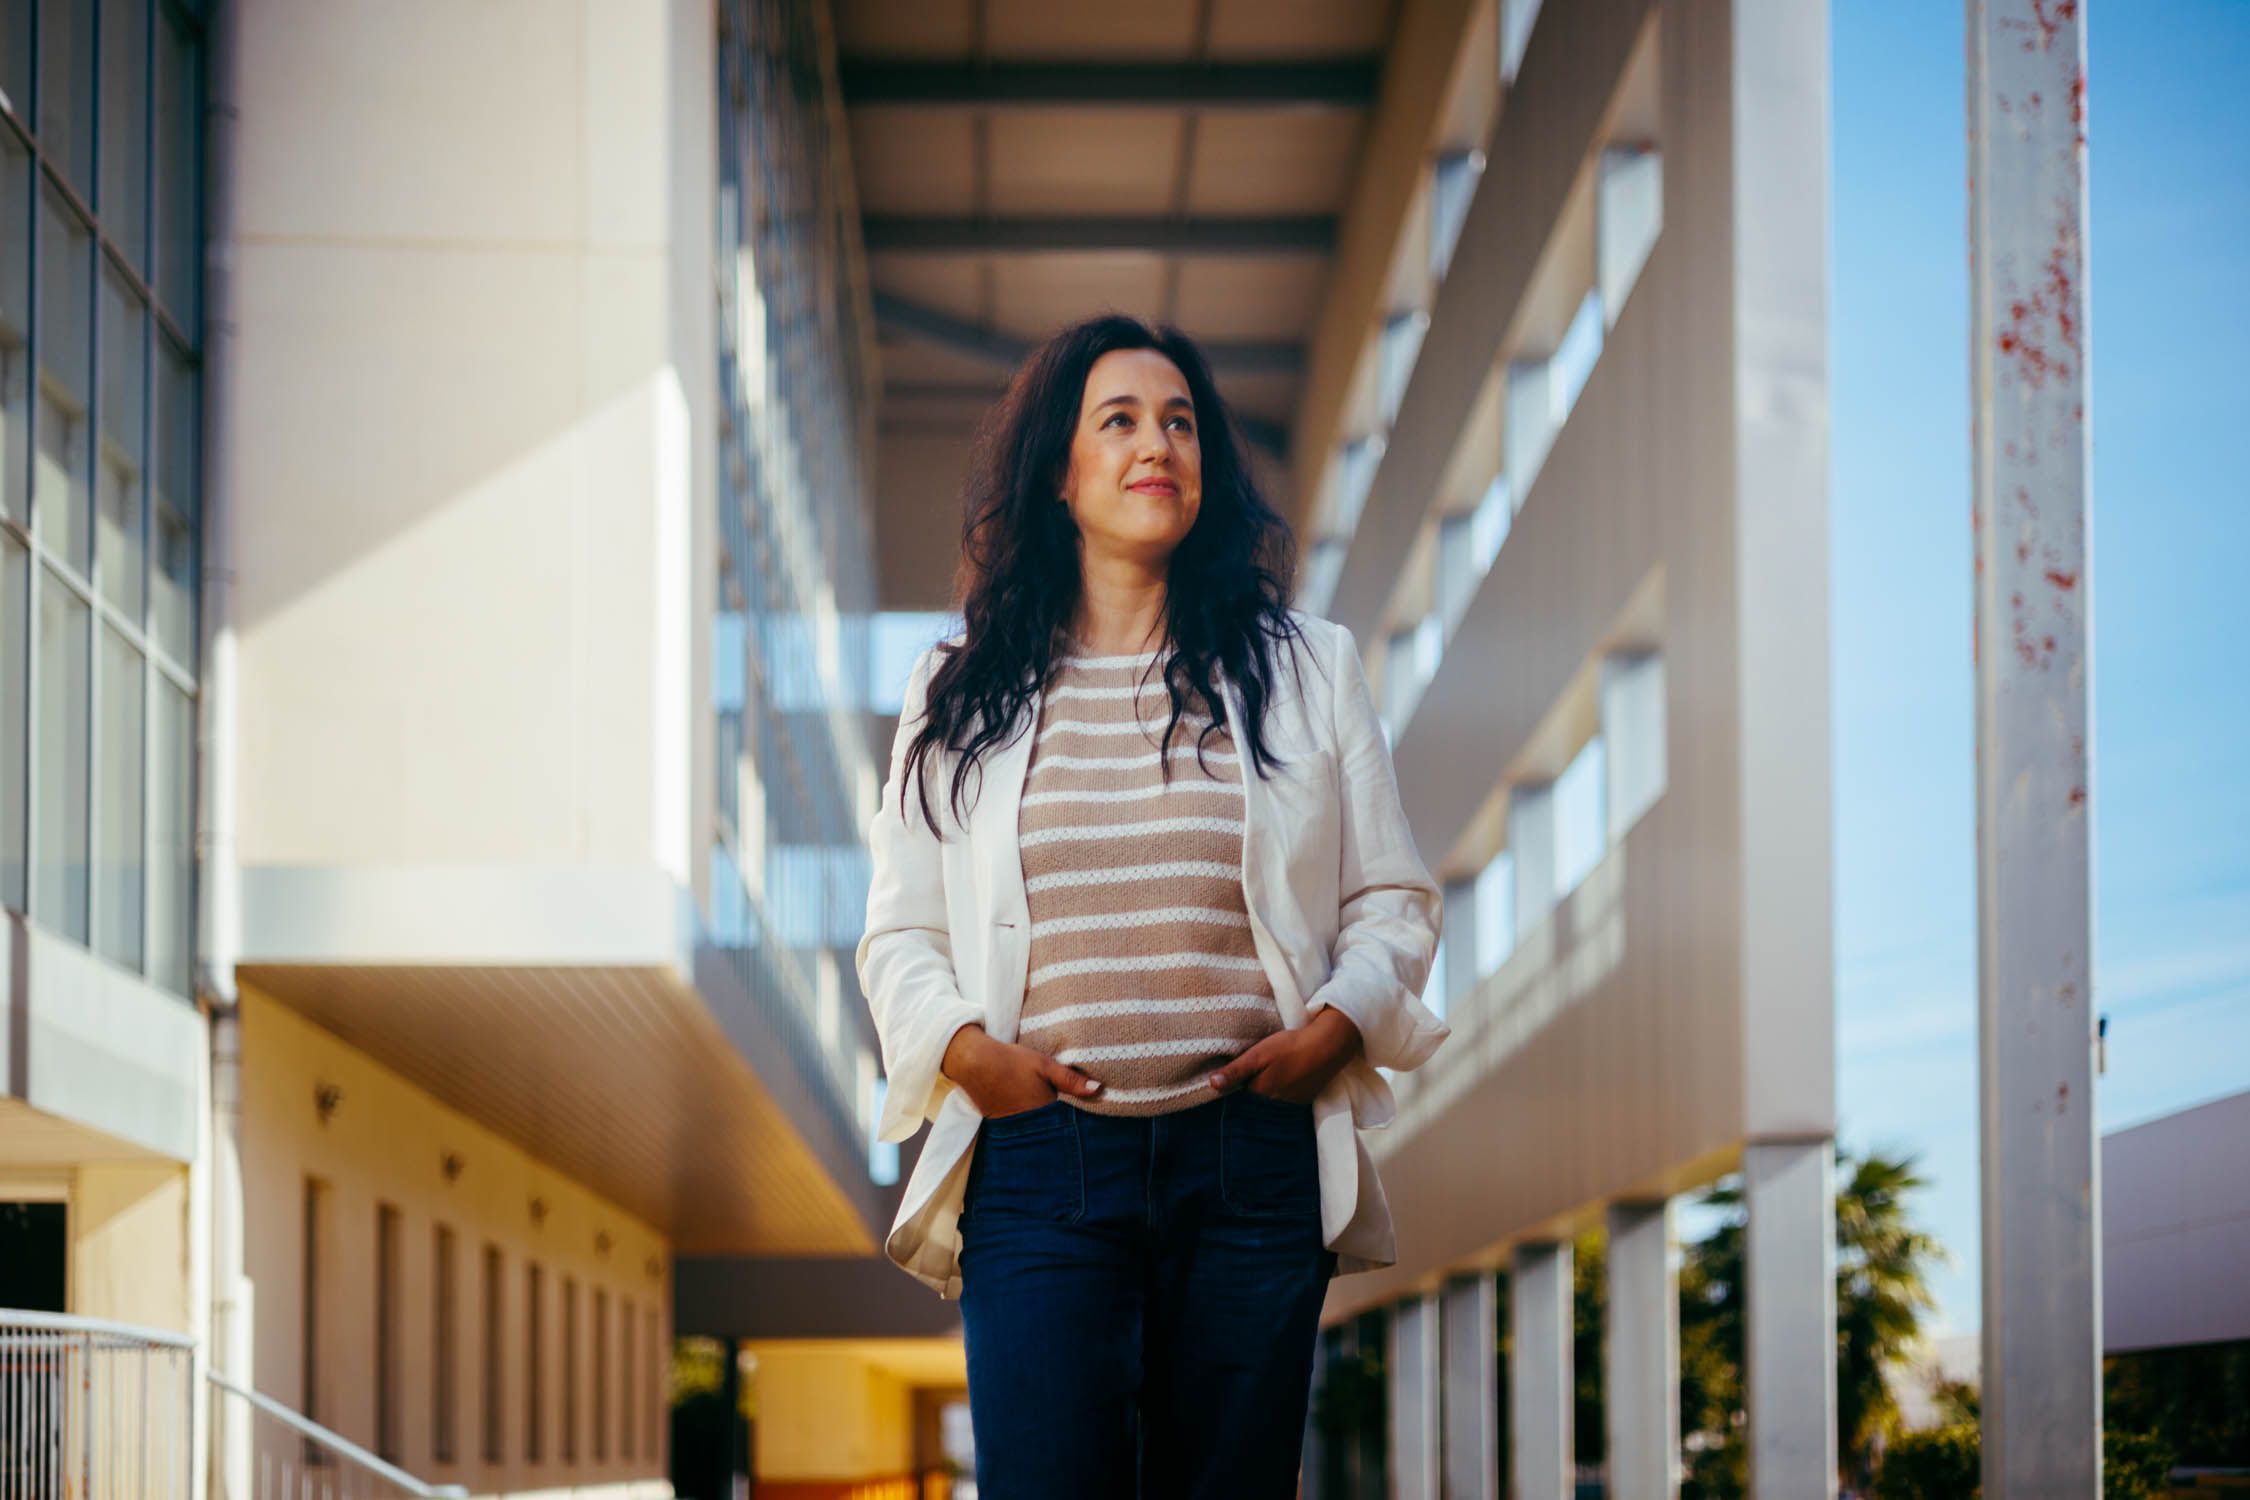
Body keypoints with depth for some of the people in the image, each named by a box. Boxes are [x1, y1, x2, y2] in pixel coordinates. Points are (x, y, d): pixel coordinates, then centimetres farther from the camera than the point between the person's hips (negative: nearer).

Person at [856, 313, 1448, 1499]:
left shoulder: (1306, 668, 14)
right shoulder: (962, 693, 13)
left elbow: (1393, 901, 14)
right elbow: (900, 931, 13)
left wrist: (1336, 1026, -5)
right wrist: (960, 1047, -6)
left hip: (1250, 1163, 1)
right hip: (1039, 1158, -1)